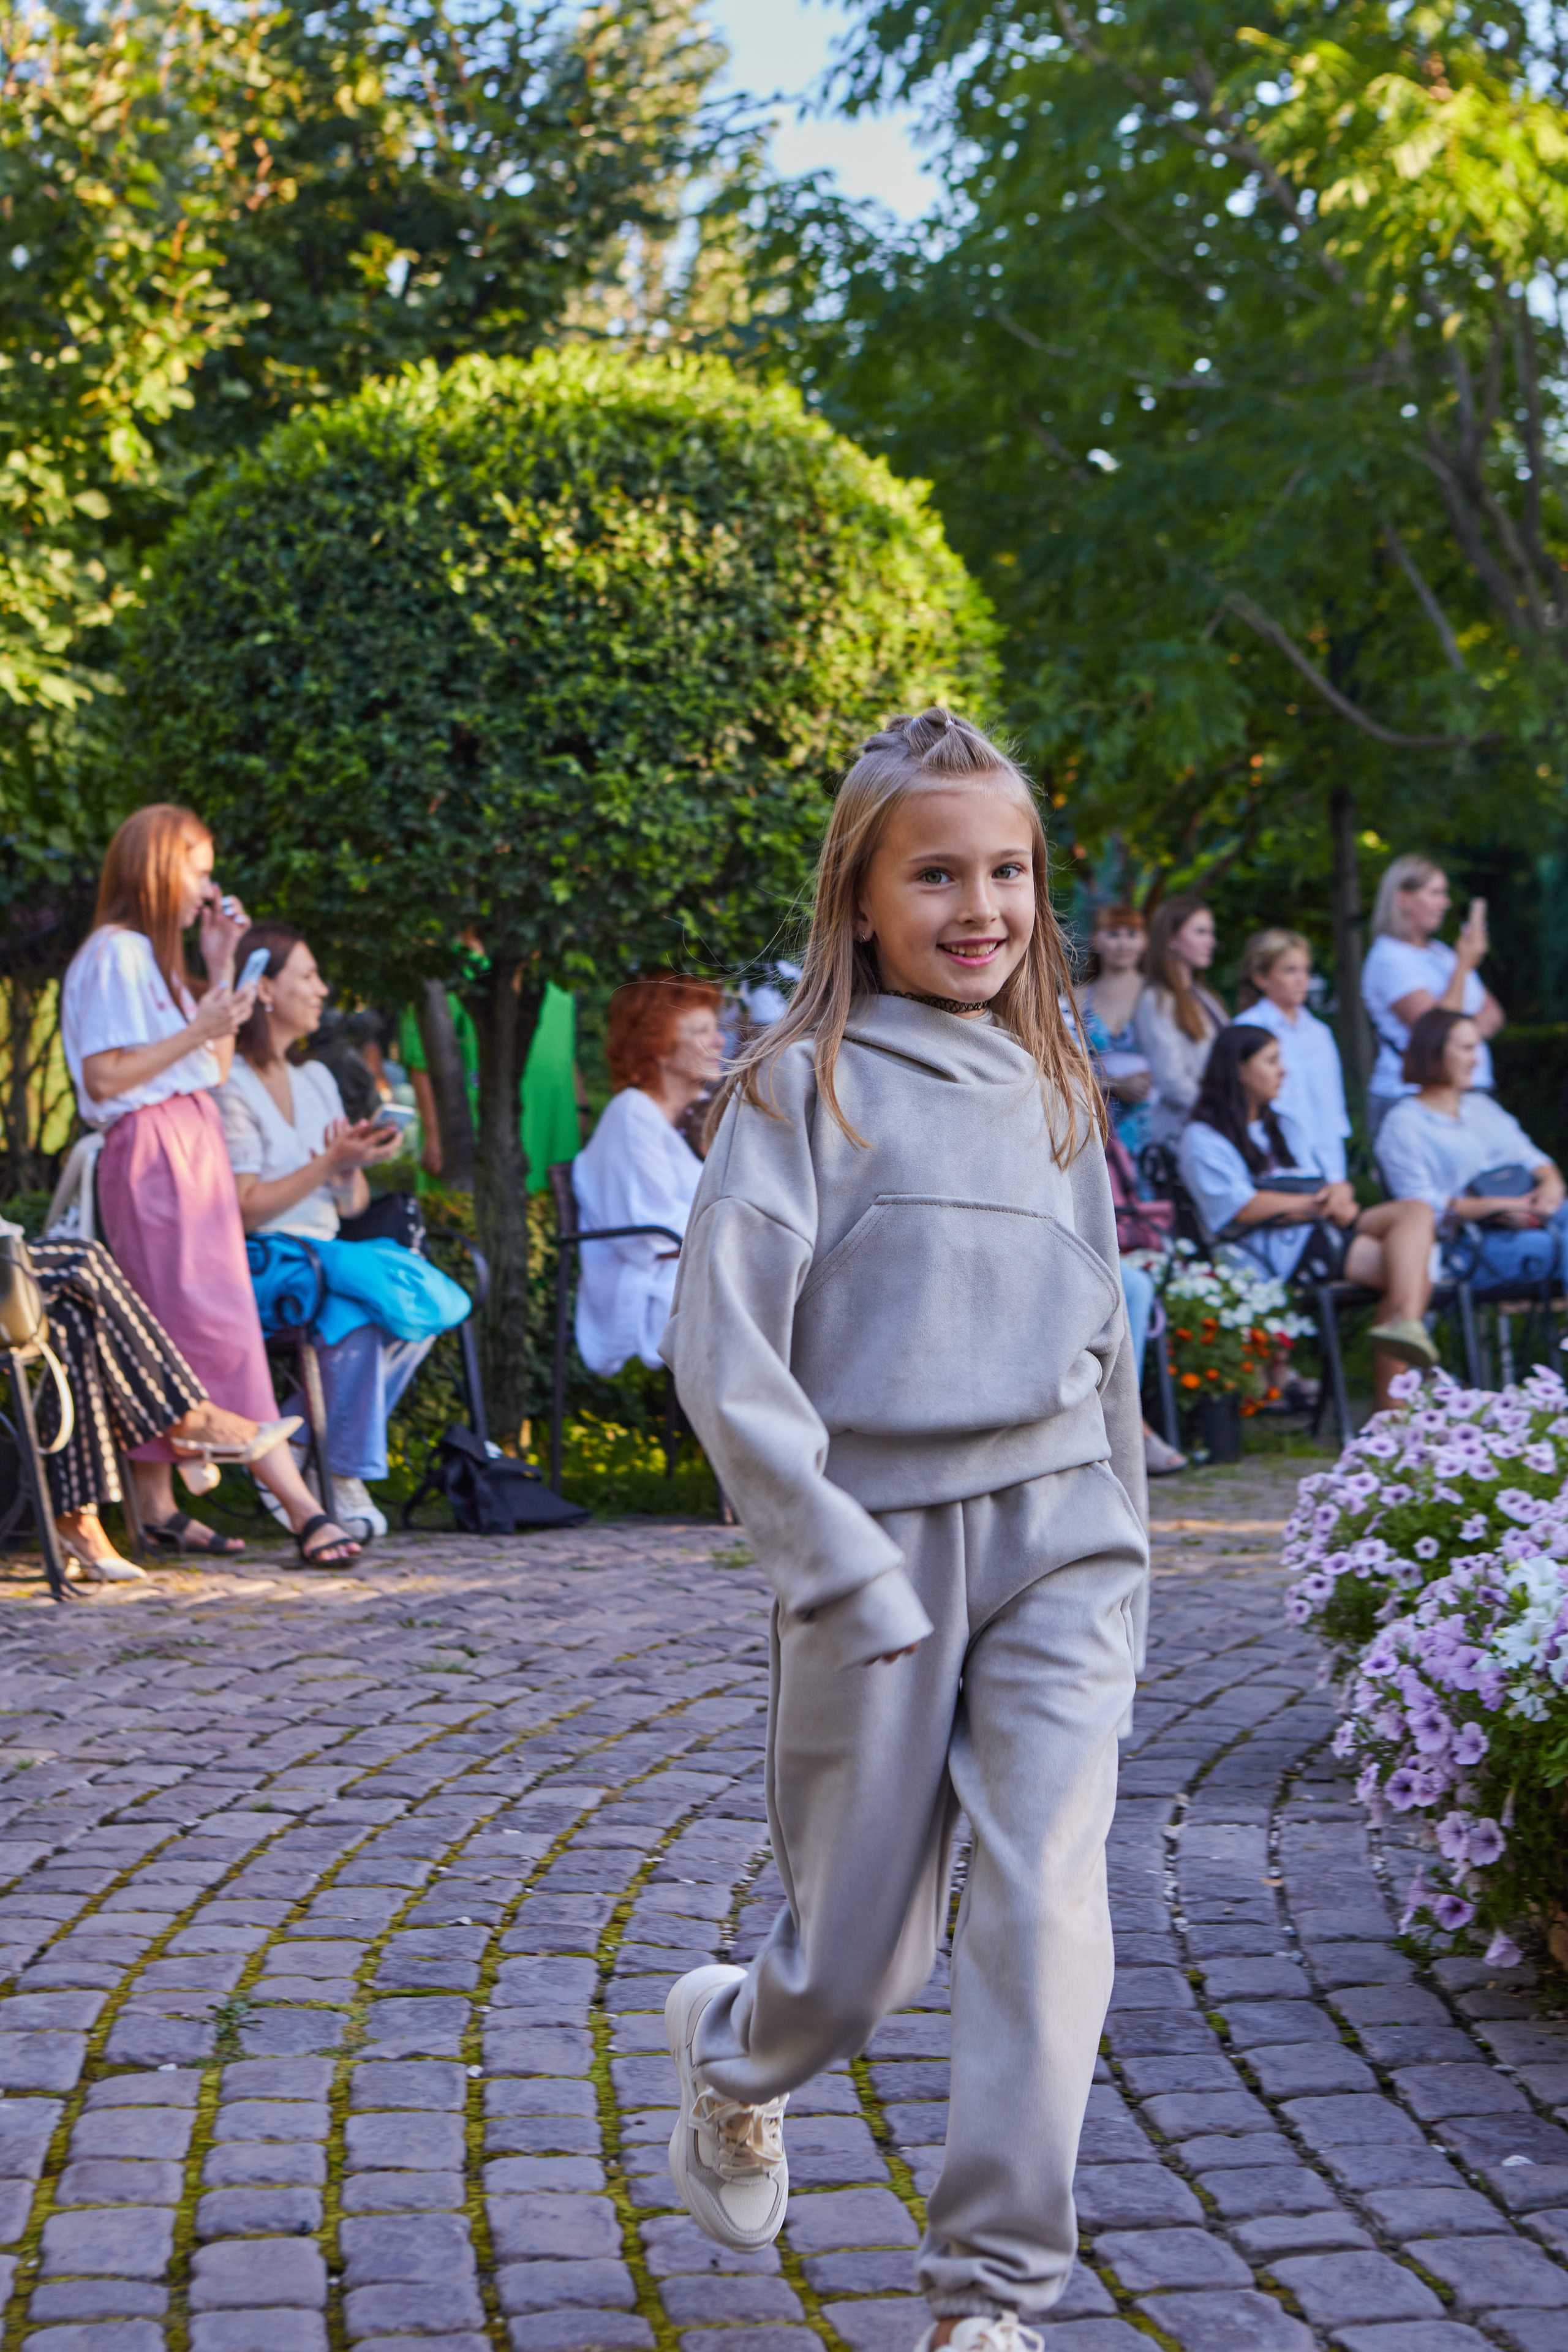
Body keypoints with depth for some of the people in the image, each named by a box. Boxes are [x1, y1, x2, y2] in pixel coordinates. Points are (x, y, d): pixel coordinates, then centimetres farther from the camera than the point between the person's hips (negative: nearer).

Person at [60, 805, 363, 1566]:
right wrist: (199, 1029, -16)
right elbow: (104, 1077, -16)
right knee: (218, 1328, -14)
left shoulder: (154, 956, 21)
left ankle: (156, 1509, 9)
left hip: (193, 1148, 10)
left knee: (166, 1335, 8)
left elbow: (216, 1067, 20)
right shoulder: (114, 955, -9)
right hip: (151, 1151, -10)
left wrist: (221, 969, 14)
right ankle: (301, 1506, -21)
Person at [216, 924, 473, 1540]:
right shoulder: (230, 1087, -6)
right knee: (372, 1303, -32)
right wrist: (330, 1162, -16)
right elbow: (246, 1209, -14)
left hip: (326, 1255, 8)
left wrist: (355, 1166, -6)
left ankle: (304, 1445, -14)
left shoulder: (316, 1079, 18)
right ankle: (344, 1478, -19)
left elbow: (353, 1206, 16)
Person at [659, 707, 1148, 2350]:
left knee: (1047, 1907, -11)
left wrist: (1117, 1559, 15)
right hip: (880, 1540, -3)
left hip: (1054, 1538, 3)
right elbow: (724, 1351, -11)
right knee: (863, 1954, 7)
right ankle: (729, 2056, 43)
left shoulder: (1051, 1089, 11)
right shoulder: (805, 1087, -5)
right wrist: (837, 1568, -16)